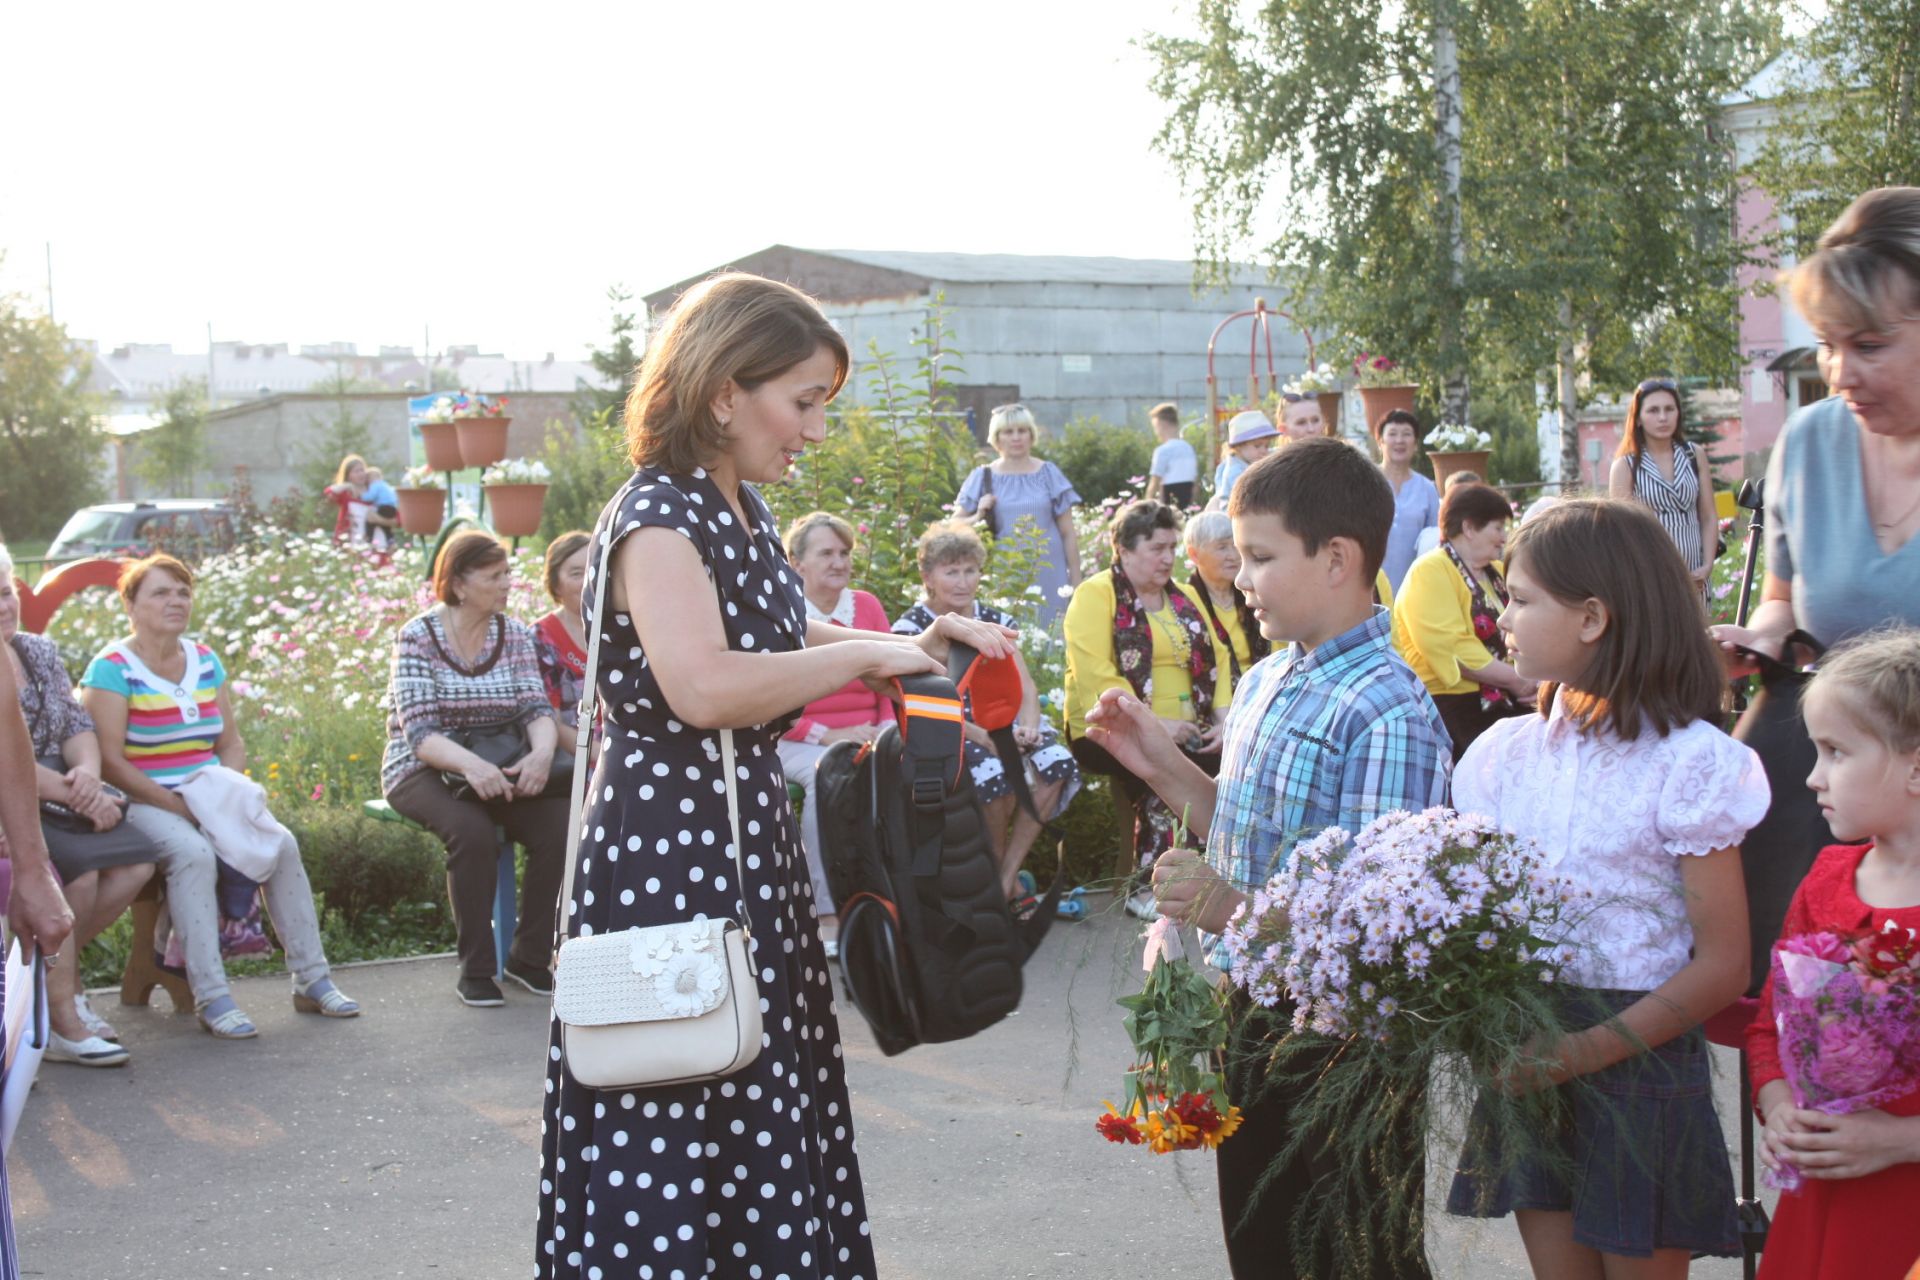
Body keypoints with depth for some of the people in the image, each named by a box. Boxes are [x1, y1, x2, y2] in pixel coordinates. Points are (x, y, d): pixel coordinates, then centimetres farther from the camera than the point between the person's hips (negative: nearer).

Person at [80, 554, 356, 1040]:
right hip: (144, 804, -5)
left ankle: (312, 980, -12)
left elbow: (232, 745, 13)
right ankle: (210, 997, -33)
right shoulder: (112, 668, -6)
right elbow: (110, 761, -13)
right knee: (194, 853, -35)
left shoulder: (205, 661, 13)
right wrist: (176, 806, -20)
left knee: (281, 843, -19)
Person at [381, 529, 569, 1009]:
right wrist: (470, 764, -37)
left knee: (560, 826, -23)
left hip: (495, 767, 4)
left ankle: (529, 956, -6)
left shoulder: (514, 634, 5)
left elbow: (536, 709, -3)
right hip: (423, 770, -4)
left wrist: (542, 752, -27)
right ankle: (475, 970, -19)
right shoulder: (418, 637, -8)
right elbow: (419, 733, -17)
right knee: (473, 831, -34)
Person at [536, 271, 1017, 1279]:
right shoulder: (656, 517, -17)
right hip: (668, 853, -9)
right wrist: (866, 657, -20)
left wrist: (918, 640, 18)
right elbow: (705, 686, -33)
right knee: (677, 1132, -1)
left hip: (746, 837, 9)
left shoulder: (743, 509, 12)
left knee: (763, 1111, 15)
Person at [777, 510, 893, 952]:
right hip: (798, 743, -4)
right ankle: (828, 913, -29)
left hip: (866, 737, 4)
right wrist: (826, 735, -15)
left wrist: (888, 727, -5)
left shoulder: (867, 605, 11)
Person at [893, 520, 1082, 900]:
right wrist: (986, 738, -26)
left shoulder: (995, 621, 13)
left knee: (1056, 763, -25)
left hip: (1003, 726, 5)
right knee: (993, 773, -36)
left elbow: (1025, 687, 7)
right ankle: (994, 869, -10)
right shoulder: (911, 629, -3)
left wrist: (1028, 727, -16)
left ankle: (1007, 877, -16)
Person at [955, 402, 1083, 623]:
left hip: (1047, 577, 0)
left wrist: (1076, 582, 5)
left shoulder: (1049, 474, 7)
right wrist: (979, 516, -10)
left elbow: (1068, 534, 8)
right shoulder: (982, 477, 7)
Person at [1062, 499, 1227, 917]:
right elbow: (1094, 675, -14)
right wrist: (1151, 725, -21)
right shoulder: (1095, 596, -2)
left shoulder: (1184, 598, 20)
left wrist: (1223, 719, -5)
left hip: (1186, 733, 6)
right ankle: (1145, 885, -21)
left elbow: (1215, 661, 13)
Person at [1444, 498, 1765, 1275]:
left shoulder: (1686, 760, -11)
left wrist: (1581, 1052, -21)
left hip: (1638, 1059, -5)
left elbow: (1723, 965, -13)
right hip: (1529, 1069, 5)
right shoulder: (1509, 752, 6)